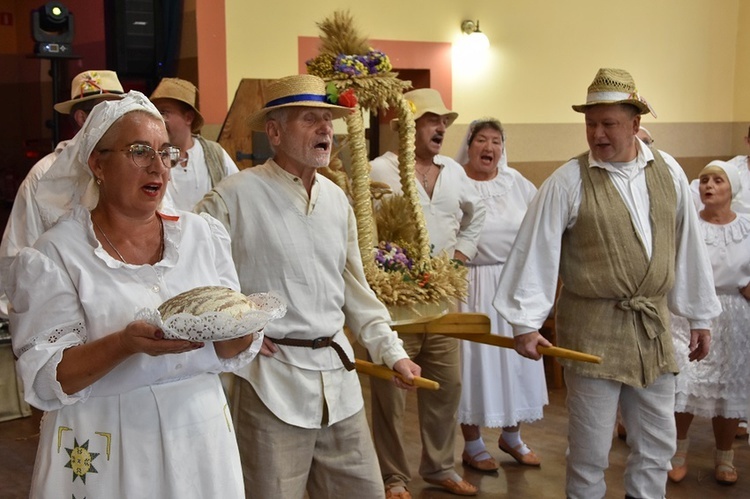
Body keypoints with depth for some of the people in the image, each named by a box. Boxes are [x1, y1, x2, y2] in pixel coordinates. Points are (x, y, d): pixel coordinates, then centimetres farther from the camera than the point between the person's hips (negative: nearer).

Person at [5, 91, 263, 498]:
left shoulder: (204, 234, 3)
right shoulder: (55, 255, -7)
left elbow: (238, 350, 3)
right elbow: (46, 378, -13)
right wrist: (126, 343, -28)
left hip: (200, 435, 4)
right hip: (103, 454, -3)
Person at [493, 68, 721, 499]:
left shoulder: (669, 171, 3)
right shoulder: (568, 182, -9)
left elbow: (688, 246, 7)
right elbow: (537, 252, -10)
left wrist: (700, 315, 11)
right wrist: (526, 322, -13)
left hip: (654, 324, 4)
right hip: (593, 326, -4)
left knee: (658, 444, 13)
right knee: (592, 446, 5)